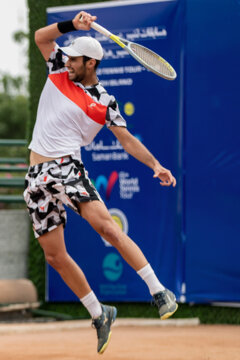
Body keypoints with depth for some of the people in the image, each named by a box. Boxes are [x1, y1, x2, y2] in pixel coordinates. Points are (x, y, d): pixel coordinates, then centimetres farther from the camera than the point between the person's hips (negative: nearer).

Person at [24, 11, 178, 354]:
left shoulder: (103, 102, 2)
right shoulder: (58, 70, 13)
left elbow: (127, 139, 0)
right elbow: (41, 36, 5)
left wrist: (155, 164, -13)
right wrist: (72, 24, -11)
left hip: (67, 168, -4)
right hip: (37, 178, 4)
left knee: (106, 226, -26)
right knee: (54, 255, 2)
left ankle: (158, 291, -23)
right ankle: (100, 315, 15)